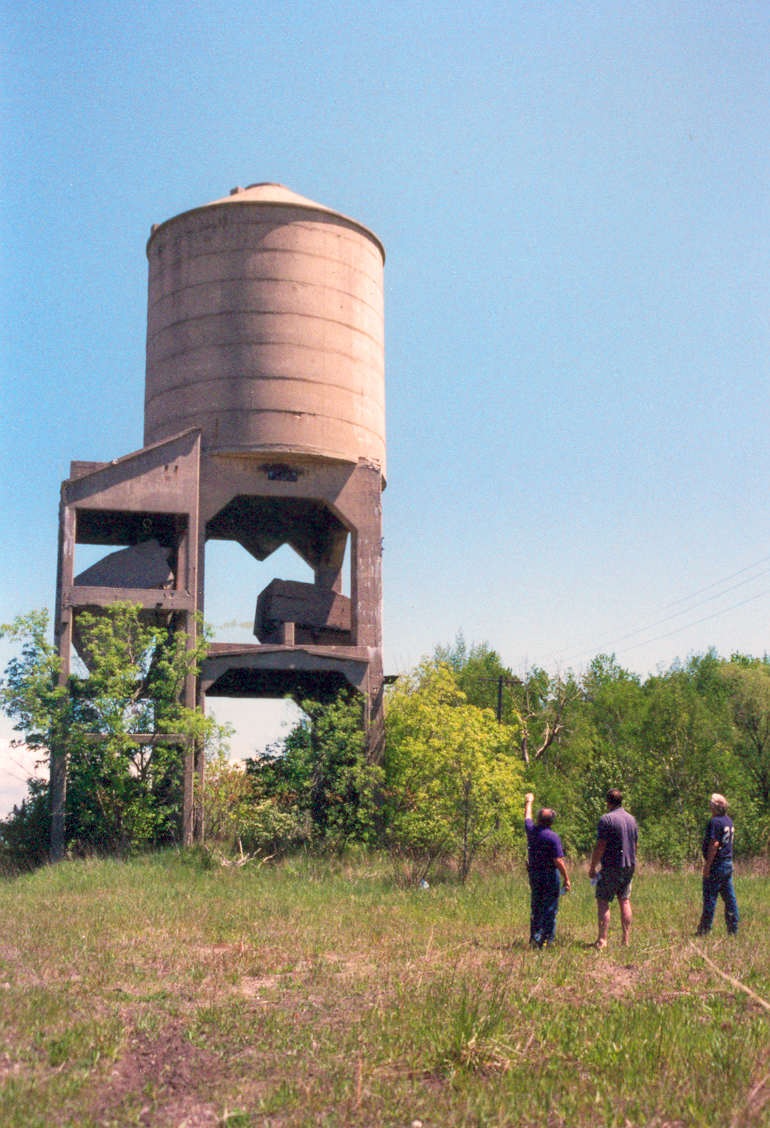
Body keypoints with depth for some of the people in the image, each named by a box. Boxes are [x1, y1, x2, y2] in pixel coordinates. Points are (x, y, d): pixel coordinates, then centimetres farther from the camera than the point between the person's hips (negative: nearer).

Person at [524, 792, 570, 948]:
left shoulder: (531, 831, 0)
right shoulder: (553, 837, -16)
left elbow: (527, 817, 23)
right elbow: (558, 860, -18)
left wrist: (529, 802, 40)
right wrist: (567, 879, -11)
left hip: (534, 875, 6)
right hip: (550, 875, -5)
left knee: (535, 910, 13)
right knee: (550, 910, 0)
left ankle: (534, 939, 15)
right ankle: (546, 940, -3)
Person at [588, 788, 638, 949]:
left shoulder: (606, 819, -12)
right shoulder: (631, 819, 10)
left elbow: (600, 846, -15)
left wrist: (592, 867, -8)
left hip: (611, 867, -7)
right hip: (629, 867, 7)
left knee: (603, 901, -3)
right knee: (625, 901, 11)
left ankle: (602, 939, -8)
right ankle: (626, 939, 11)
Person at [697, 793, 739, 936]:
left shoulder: (715, 822, -15)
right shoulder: (728, 820, 13)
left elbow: (714, 845, -21)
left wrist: (707, 865, -19)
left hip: (717, 864, -9)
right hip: (728, 863, 9)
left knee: (710, 897, -5)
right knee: (729, 897, 10)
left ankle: (705, 929, -3)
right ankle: (733, 929, 13)